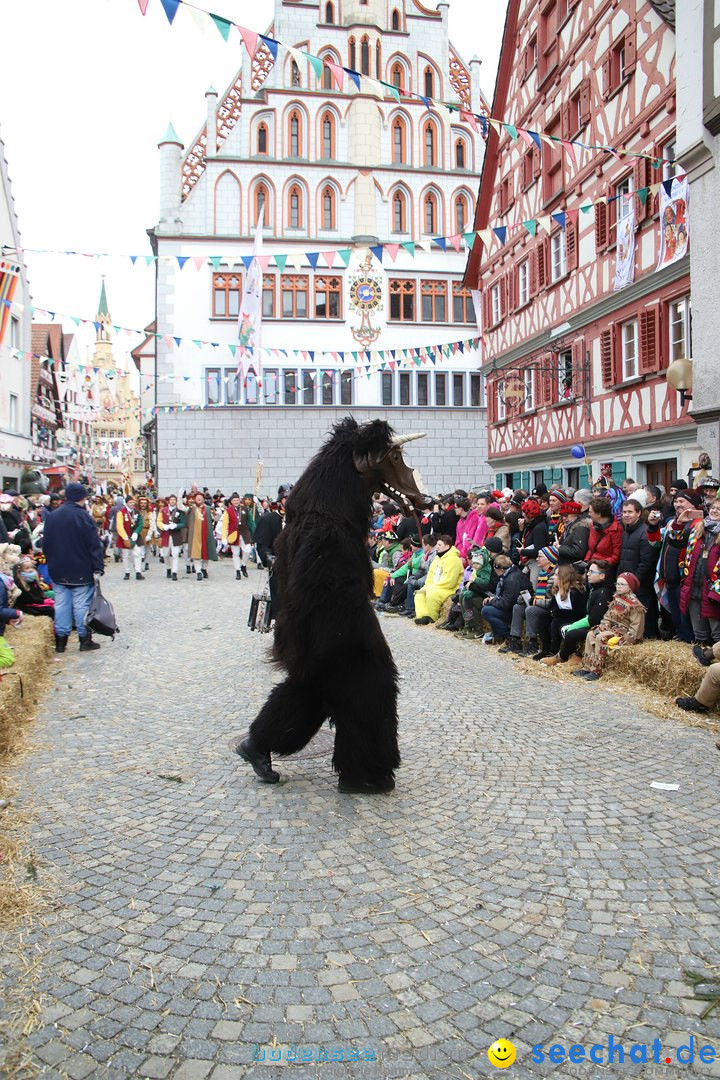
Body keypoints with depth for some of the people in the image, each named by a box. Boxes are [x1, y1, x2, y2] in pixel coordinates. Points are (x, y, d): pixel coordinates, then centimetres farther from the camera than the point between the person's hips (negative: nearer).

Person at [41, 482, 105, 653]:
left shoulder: (51, 516, 6)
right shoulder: (82, 516, -12)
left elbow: (45, 543, 12)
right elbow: (94, 544, -14)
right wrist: (98, 566, -10)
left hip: (58, 570, 5)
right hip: (81, 570, -5)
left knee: (61, 604, 9)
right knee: (82, 604, 1)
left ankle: (60, 639, 12)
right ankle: (85, 639, 6)